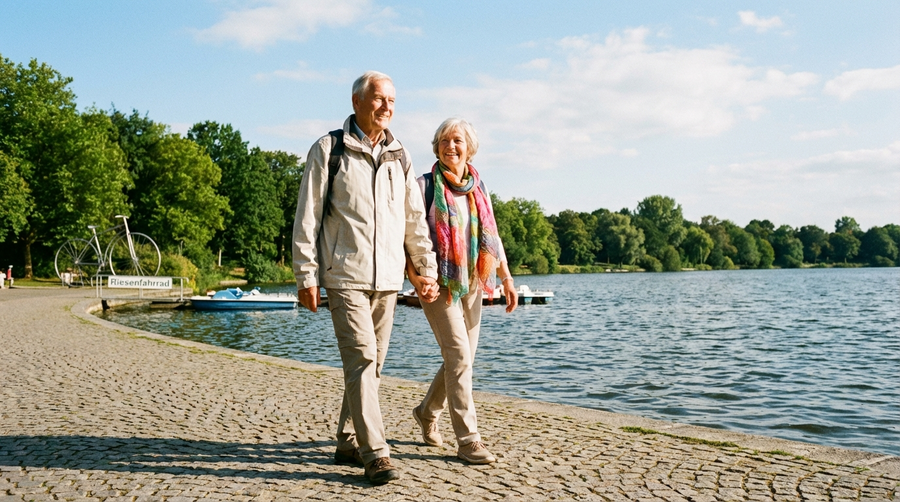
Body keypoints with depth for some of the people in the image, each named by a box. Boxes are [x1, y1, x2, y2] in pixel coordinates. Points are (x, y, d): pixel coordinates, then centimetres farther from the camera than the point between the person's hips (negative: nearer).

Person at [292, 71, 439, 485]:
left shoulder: (398, 157, 14)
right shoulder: (328, 150, 0)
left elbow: (415, 219, 17)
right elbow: (307, 218, -3)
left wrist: (427, 268, 11)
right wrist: (306, 276, -7)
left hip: (388, 278, 5)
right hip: (345, 275, -5)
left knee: (372, 363, 9)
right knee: (361, 358, -12)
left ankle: (348, 443, 23)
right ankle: (375, 452, -7)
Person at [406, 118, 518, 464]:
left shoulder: (478, 188, 13)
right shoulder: (425, 186, -3)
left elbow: (491, 238, 15)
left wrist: (507, 279, 11)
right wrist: (413, 274, -21)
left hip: (472, 283, 6)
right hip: (439, 283, -6)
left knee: (461, 359, 11)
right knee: (460, 357, -11)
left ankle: (427, 412, 34)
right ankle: (468, 440, -4)